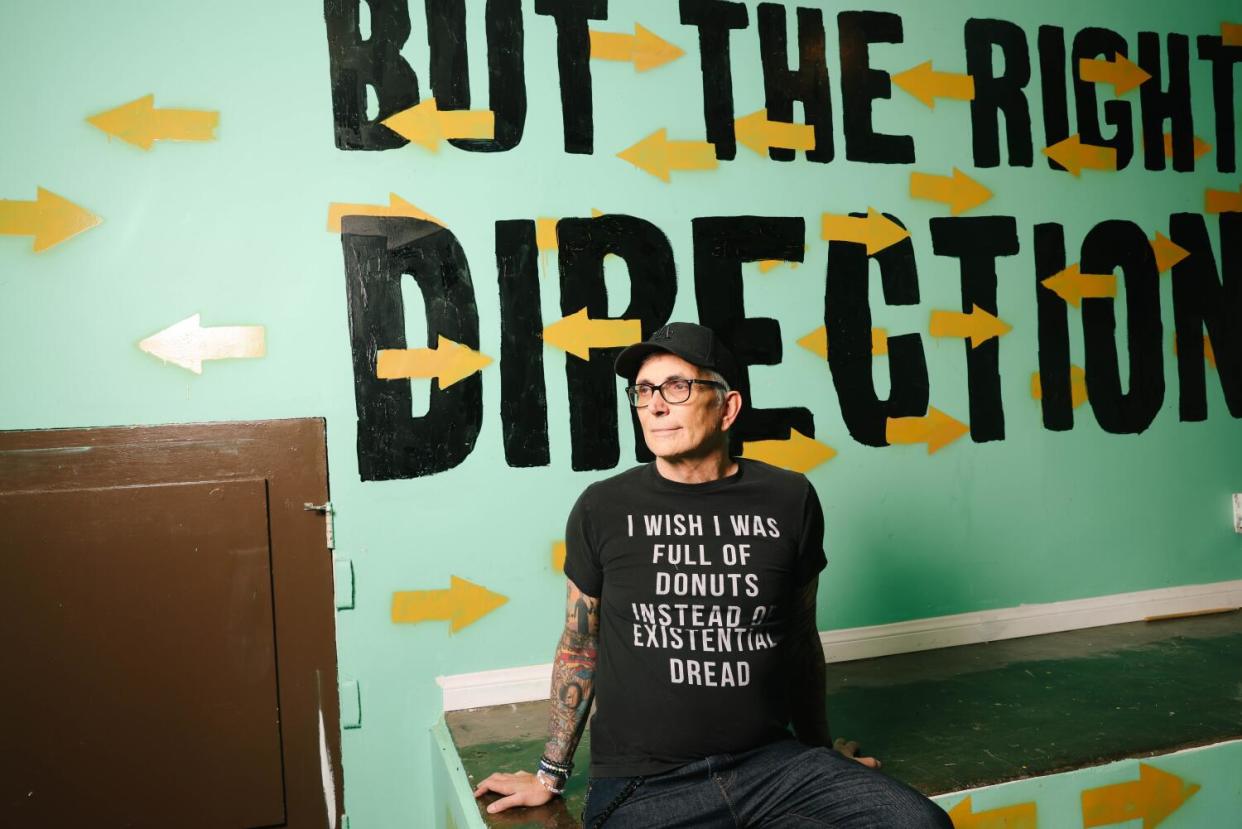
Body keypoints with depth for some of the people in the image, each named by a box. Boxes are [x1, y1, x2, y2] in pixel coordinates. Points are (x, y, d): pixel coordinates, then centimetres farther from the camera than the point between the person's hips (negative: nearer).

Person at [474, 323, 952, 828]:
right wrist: (550, 775, 15)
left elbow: (801, 639, 13)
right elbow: (579, 645, 9)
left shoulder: (788, 500, 1)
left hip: (771, 761, 3)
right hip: (642, 785, -3)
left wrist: (822, 751, 23)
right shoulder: (603, 509, -2)